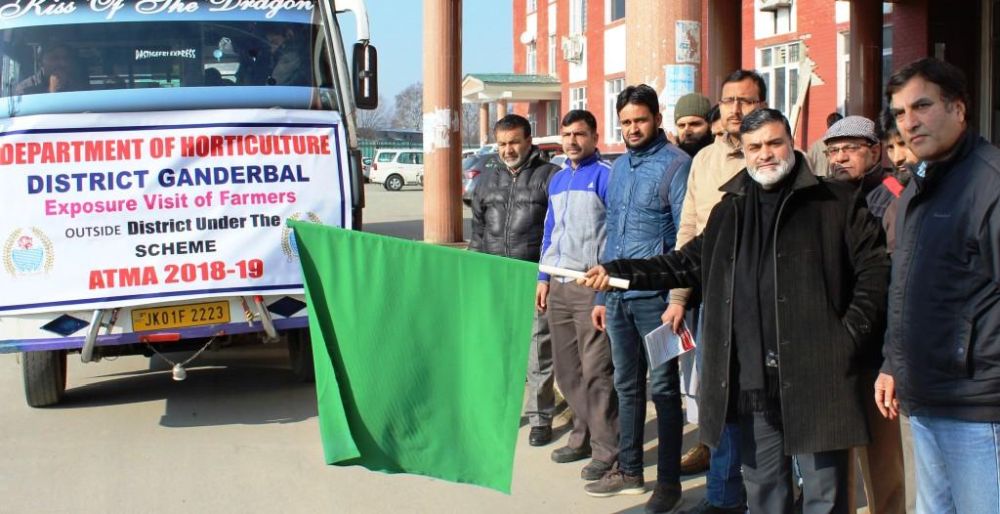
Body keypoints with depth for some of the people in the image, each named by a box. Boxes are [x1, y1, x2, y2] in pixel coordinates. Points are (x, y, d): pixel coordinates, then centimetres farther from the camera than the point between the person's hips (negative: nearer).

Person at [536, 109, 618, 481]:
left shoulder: (604, 175, -7)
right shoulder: (557, 180, 17)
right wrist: (544, 278, 17)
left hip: (592, 285, -8)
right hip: (559, 286, 8)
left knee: (596, 371, -7)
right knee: (567, 370, 12)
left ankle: (606, 449, 1)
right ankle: (583, 436, 25)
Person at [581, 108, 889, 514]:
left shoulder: (837, 202, 0)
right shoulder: (730, 209, 16)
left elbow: (875, 269, -2)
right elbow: (690, 263, 21)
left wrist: (852, 335, -10)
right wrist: (618, 272, 13)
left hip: (817, 378, -5)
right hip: (753, 382, 5)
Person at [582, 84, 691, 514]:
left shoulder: (675, 164, -8)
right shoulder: (619, 167, 14)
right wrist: (602, 295, 17)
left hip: (654, 296, -7)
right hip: (617, 296, 7)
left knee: (663, 388, 2)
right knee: (627, 386, 15)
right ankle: (628, 470, 27)